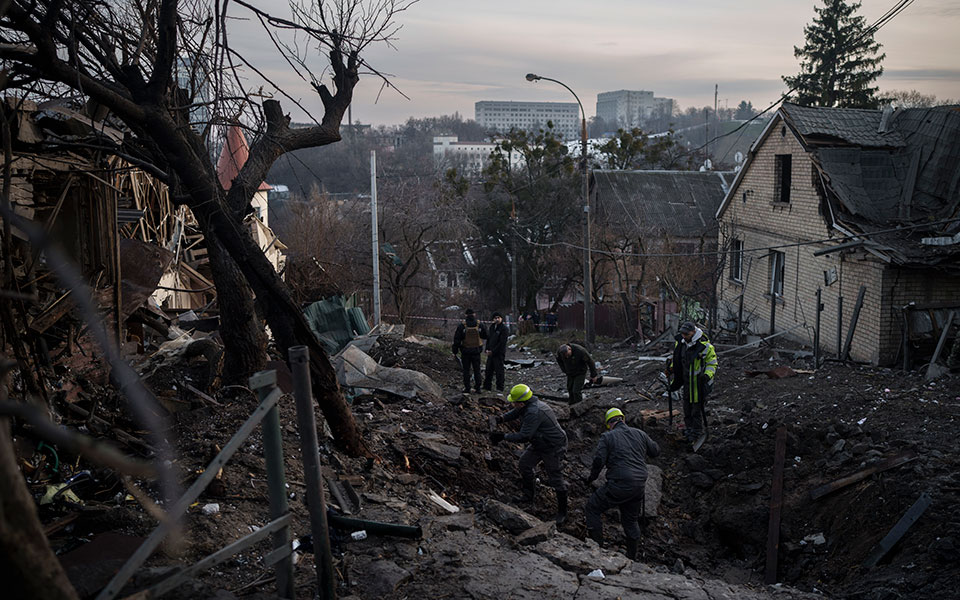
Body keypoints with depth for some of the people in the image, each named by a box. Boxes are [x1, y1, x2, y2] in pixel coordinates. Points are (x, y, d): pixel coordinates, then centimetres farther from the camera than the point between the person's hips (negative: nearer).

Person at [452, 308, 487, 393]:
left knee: (466, 370, 6)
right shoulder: (479, 325, -3)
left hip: (465, 351, -1)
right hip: (476, 351, 1)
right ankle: (477, 387, 10)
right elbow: (485, 336, 5)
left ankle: (467, 388, 5)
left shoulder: (461, 326, -7)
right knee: (477, 370, 9)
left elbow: (457, 339, -7)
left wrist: (455, 351, -1)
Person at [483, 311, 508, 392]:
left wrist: (493, 351, -14)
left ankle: (500, 388, 5)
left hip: (499, 353, -7)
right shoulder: (492, 327, 12)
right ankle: (486, 387, 19)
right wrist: (487, 349, 3)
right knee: (488, 370, 11)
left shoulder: (504, 329, -11)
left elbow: (502, 343, -16)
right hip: (491, 352, 7)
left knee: (499, 370, -2)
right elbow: (488, 338, 18)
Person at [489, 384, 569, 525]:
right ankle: (528, 496, 34)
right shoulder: (531, 403, -3)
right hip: (538, 444, 10)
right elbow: (515, 413, 14)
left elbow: (523, 436, -34)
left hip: (553, 448, -10)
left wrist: (504, 436, -27)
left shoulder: (534, 413, -34)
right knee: (524, 464, 16)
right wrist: (501, 418, -6)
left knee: (556, 479, -2)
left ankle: (562, 512, 12)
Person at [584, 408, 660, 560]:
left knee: (593, 507, 12)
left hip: (619, 485, -5)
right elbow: (656, 451, 17)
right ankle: (632, 557, 27)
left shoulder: (607, 436, -4)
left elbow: (599, 460, -11)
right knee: (631, 520, 21)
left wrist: (592, 477, 5)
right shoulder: (640, 434, 10)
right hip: (639, 486, 6)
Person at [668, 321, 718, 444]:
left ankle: (696, 431, 16)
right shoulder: (681, 343, -2)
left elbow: (712, 364, -13)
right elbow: (677, 358, 18)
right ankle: (688, 426, 34)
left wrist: (707, 375, -25)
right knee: (687, 404, 17)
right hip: (687, 380, 6)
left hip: (700, 382, -6)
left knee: (698, 406, 3)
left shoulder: (705, 346, -22)